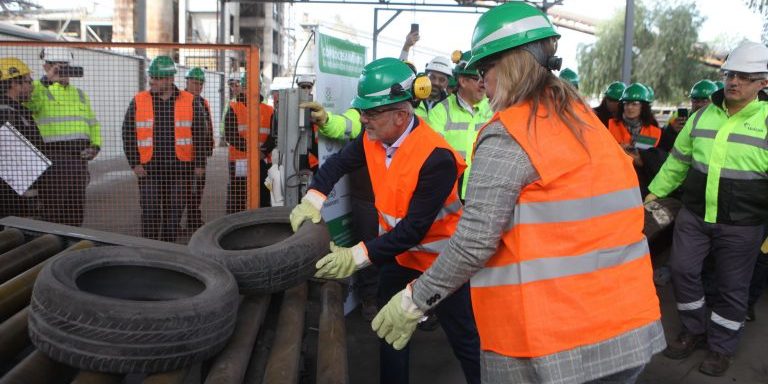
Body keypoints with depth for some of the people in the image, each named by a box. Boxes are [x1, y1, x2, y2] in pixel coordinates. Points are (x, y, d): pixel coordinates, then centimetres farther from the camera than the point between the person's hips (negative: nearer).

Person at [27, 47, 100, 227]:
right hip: (52, 156, -6)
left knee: (76, 210, 11)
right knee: (53, 209, -3)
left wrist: (95, 146, 7)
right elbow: (28, 103, -24)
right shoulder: (39, 90, -1)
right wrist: (47, 80, -24)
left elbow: (93, 124, 22)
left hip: (78, 157, 6)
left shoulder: (79, 94, 19)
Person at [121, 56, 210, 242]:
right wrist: (135, 163, -3)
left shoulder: (191, 102, 1)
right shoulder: (138, 101, 4)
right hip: (149, 169, 0)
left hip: (179, 169, 0)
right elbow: (128, 134, 5)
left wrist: (200, 164, -2)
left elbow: (202, 134, 3)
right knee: (150, 213, -3)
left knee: (174, 213, 7)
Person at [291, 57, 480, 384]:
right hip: (398, 252, 7)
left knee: (464, 339, 7)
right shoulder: (372, 138, -10)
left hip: (440, 260, -7)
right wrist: (313, 199, -14)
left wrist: (358, 257, -37)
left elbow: (414, 228, -33)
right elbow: (338, 163, 4)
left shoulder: (436, 158, -33)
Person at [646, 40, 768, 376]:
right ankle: (694, 330, 30)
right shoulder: (702, 116, 5)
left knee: (732, 286, 8)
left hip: (741, 225, -3)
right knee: (683, 270, 7)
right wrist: (655, 192, 15)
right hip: (693, 215, 4)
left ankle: (721, 347, 27)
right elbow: (678, 160, 15)